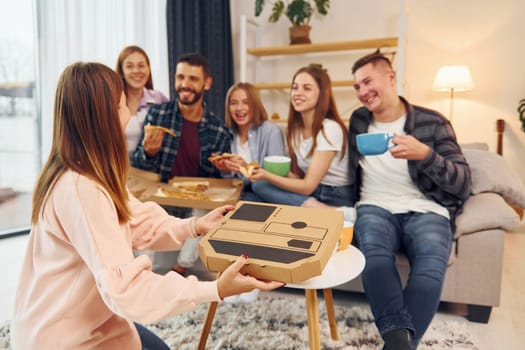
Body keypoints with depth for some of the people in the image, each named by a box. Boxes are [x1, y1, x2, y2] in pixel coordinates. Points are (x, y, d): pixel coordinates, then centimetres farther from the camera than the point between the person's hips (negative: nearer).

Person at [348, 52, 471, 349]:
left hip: (426, 212, -1)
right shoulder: (358, 121, 12)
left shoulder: (432, 123, 1)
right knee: (375, 255, -34)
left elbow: (463, 185, -5)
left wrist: (425, 154, -22)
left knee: (431, 268, -33)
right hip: (376, 208, 2)